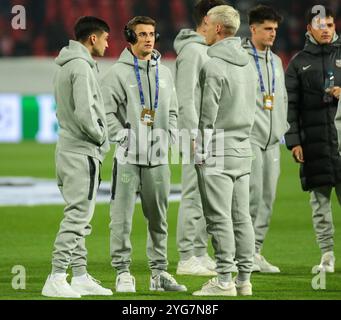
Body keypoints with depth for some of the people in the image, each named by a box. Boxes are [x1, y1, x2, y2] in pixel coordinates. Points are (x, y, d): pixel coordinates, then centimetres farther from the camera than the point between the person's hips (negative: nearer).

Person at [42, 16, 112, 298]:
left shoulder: (66, 66, 16)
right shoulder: (81, 66, -15)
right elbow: (84, 113, -23)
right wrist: (101, 137, -8)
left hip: (68, 148, 10)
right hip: (82, 151, -10)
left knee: (80, 217, 13)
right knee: (77, 215, -10)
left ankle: (80, 276, 17)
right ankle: (56, 279, -12)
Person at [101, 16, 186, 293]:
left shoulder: (164, 73, 14)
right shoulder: (118, 73, -2)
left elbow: (173, 111, 19)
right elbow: (107, 112, -6)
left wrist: (168, 138, 6)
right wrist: (122, 138, -14)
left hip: (158, 156, 5)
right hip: (129, 156, -5)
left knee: (159, 218, 9)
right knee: (122, 217, -5)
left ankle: (159, 272, 15)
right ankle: (123, 272, -1)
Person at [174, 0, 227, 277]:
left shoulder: (208, 51, 17)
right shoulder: (192, 51, -13)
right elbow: (185, 98, -19)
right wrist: (197, 136, -22)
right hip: (197, 134, -10)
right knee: (194, 197, -8)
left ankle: (200, 253, 17)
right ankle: (187, 258, -6)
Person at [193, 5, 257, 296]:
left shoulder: (214, 65, -13)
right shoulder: (247, 63, 14)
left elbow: (207, 113, -15)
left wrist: (200, 152, -10)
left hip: (218, 151, -8)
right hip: (243, 150, 8)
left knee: (219, 218, -6)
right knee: (241, 217, 9)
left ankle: (224, 281, -6)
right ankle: (244, 279, 11)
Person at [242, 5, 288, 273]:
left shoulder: (276, 61, 18)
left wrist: (283, 127, 14)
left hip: (272, 139, 7)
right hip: (249, 136, -7)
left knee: (268, 198, 4)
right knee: (253, 193, -13)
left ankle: (255, 251, 9)